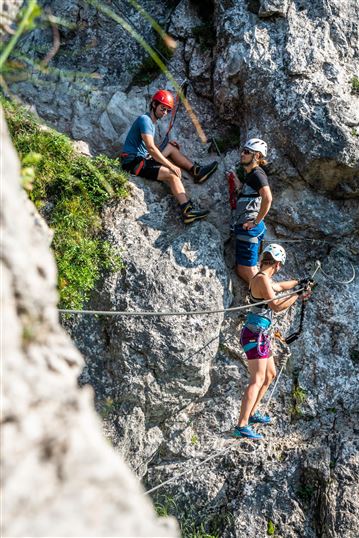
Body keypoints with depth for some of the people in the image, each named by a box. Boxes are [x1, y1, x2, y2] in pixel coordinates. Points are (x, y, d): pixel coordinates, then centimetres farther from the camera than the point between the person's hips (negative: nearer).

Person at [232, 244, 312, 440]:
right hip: (255, 335, -11)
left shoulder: (264, 279, 14)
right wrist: (298, 295, -14)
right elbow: (276, 306, -23)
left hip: (260, 335, 11)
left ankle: (252, 413, 29)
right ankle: (242, 426, -19)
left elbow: (279, 286, 36)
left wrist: (299, 282, 44)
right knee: (257, 380, -14)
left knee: (270, 375, 22)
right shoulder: (262, 279, -16)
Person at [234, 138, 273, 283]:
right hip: (245, 227, 10)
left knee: (248, 272, -9)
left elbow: (267, 199, -28)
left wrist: (256, 222, -22)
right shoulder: (249, 173, 17)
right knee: (241, 270, 12)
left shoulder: (257, 174, -13)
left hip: (250, 228, -10)